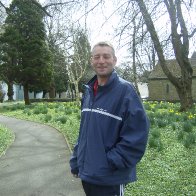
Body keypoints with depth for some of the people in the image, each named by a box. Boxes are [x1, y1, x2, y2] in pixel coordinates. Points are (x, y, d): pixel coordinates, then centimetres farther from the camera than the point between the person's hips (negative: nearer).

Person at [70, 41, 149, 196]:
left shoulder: (125, 90, -15)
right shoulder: (89, 91, 6)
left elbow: (137, 137, -19)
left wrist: (111, 162, -18)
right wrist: (76, 162, 11)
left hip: (110, 179, -6)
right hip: (87, 174, 6)